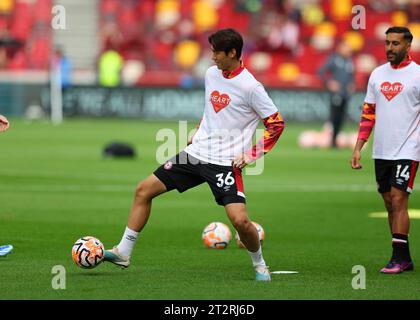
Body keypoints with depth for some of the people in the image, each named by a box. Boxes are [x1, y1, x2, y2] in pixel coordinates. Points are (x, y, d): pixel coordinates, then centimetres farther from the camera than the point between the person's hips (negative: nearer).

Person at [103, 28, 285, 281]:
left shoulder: (250, 87, -14)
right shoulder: (211, 74, 7)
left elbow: (276, 123, -10)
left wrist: (250, 156, -13)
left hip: (225, 162, -7)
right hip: (195, 153, 7)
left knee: (240, 220, -21)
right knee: (144, 190, 3)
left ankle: (259, 265, 8)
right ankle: (123, 253, 11)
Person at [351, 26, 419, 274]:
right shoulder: (377, 74, 12)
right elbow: (369, 114, 16)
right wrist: (358, 148, 11)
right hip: (381, 151, 6)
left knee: (398, 200, -12)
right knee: (390, 204, 7)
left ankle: (399, 258, -9)